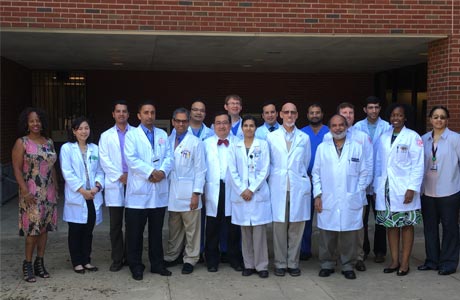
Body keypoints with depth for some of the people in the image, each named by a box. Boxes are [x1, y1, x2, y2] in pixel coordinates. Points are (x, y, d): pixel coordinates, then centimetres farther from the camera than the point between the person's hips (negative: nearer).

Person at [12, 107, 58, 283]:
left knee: (44, 228, 7)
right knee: (33, 228, -6)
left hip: (48, 193, 5)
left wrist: (56, 188, 11)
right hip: (31, 193, -5)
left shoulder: (49, 142, 11)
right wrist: (25, 191, -16)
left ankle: (40, 263, 16)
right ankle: (27, 264, 6)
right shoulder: (21, 143, -3)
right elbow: (17, 169, -8)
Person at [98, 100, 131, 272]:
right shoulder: (106, 136, 11)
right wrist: (120, 176, -7)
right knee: (115, 225, 2)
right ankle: (117, 259, 10)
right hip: (114, 184, 1)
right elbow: (104, 160, 3)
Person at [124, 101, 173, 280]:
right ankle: (136, 266, 11)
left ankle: (157, 264, 21)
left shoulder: (163, 135, 15)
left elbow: (169, 157, 5)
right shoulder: (132, 135, 1)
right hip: (139, 191, -4)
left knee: (157, 230, 12)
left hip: (159, 191, 4)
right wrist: (151, 172, -17)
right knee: (135, 232, 1)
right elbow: (131, 159, -12)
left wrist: (162, 172, -14)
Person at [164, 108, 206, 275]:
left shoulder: (195, 143, -4)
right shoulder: (168, 141, 8)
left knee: (191, 229, 3)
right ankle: (171, 256, 25)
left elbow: (200, 170, -5)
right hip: (172, 193, 4)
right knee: (174, 228, 14)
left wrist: (196, 193, -10)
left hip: (188, 193, -4)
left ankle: (190, 260, 13)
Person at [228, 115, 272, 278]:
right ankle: (249, 265, 12)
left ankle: (262, 265, 4)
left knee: (259, 231, -3)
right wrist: (242, 190, -8)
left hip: (258, 193, -2)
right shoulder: (235, 147, 9)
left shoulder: (263, 145, 5)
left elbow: (264, 170, -2)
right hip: (241, 194, 2)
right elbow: (233, 171, 3)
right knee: (245, 232, 5)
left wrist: (252, 189, -9)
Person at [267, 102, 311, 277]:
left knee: (296, 226, 1)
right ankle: (280, 264, 10)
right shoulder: (271, 137, 9)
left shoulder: (304, 138, 11)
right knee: (279, 226, -1)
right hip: (278, 188, -1)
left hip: (298, 188, 1)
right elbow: (268, 163, 13)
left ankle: (293, 263, 12)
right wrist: (276, 177, 11)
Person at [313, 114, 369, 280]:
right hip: (327, 201, 1)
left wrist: (358, 193, 2)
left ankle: (347, 265, 14)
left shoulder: (357, 147, 8)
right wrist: (317, 195, 2)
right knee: (327, 234, 3)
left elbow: (363, 172, 9)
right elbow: (316, 173, 9)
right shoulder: (322, 148, 10)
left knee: (349, 234, 2)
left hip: (351, 201, 0)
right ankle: (327, 264, 16)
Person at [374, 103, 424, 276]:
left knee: (406, 225, 3)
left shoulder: (413, 137, -3)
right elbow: (379, 163, 11)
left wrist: (412, 188, -14)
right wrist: (376, 187, 7)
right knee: (390, 225, 8)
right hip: (386, 189, 4)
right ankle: (394, 261, 17)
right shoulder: (384, 137, 11)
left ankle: (405, 263, 12)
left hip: (404, 190, -4)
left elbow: (418, 165, -7)